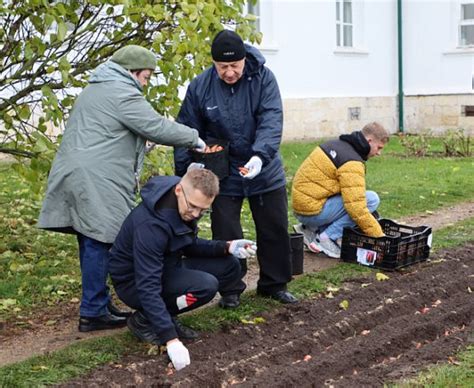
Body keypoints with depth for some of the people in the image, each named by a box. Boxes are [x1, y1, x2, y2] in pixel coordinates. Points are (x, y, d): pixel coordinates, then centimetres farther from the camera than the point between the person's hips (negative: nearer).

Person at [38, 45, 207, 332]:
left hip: (75, 176, 10)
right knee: (99, 243, -5)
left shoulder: (94, 90, 25)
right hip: (97, 184, -10)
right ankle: (93, 312, -1)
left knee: (92, 244, 12)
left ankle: (98, 305, 19)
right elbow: (157, 127, -13)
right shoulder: (122, 93, -8)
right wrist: (195, 139, -1)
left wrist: (129, 174, 24)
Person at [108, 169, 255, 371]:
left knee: (229, 266, -2)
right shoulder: (151, 224, -34)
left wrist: (227, 247, -10)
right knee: (205, 285, -28)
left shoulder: (185, 206, -9)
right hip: (133, 282, -8)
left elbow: (190, 245, 8)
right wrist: (171, 339, -39)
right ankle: (143, 320, -7)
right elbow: (148, 287, -36)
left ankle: (165, 318, 5)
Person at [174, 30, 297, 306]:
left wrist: (260, 155, -39)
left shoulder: (263, 78, -12)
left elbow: (271, 121, -22)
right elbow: (187, 133, -1)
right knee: (226, 236, 4)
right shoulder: (200, 87, -9)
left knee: (275, 231, 11)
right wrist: (185, 173, -6)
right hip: (223, 176, 0)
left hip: (265, 173, 1)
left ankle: (274, 284, 29)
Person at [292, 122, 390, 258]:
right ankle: (329, 237, -8)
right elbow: (356, 207, -23)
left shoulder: (337, 144, 12)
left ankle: (313, 230, 14)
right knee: (371, 199, -12)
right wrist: (379, 236, -14)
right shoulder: (352, 162, -17)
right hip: (313, 211, -9)